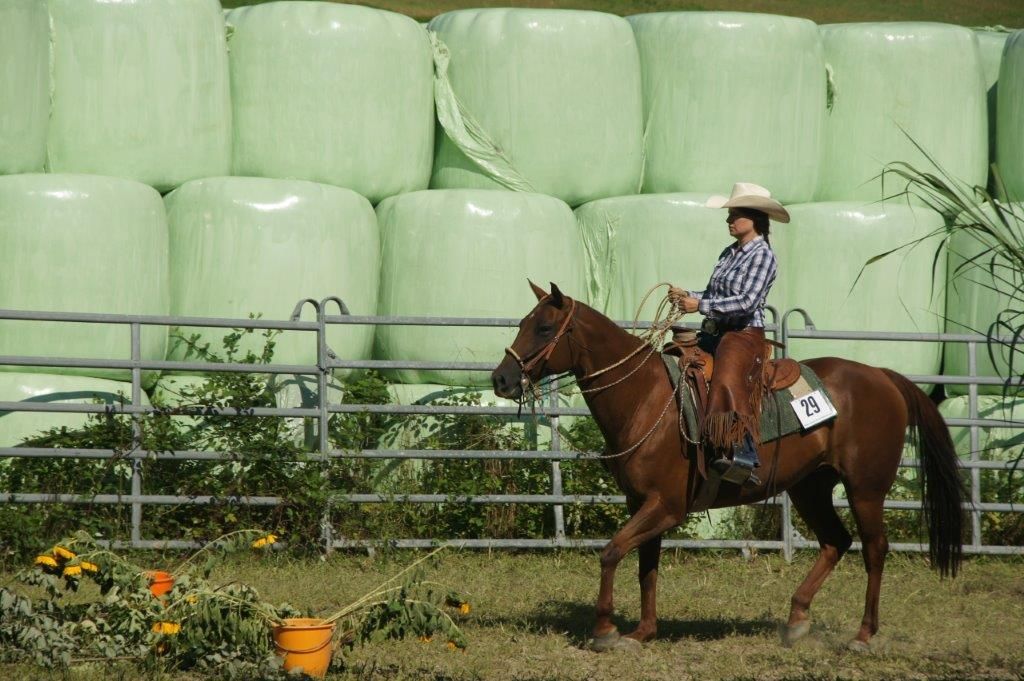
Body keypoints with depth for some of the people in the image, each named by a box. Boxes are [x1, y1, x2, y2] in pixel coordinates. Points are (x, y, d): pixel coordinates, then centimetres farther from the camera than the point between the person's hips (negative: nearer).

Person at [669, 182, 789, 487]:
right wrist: (686, 296, 6)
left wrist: (701, 305, -20)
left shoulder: (762, 256, -8)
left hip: (744, 335, -10)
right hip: (713, 333, 10)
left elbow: (747, 302, -18)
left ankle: (744, 456, -46)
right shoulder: (730, 253, 17)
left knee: (727, 381, -34)